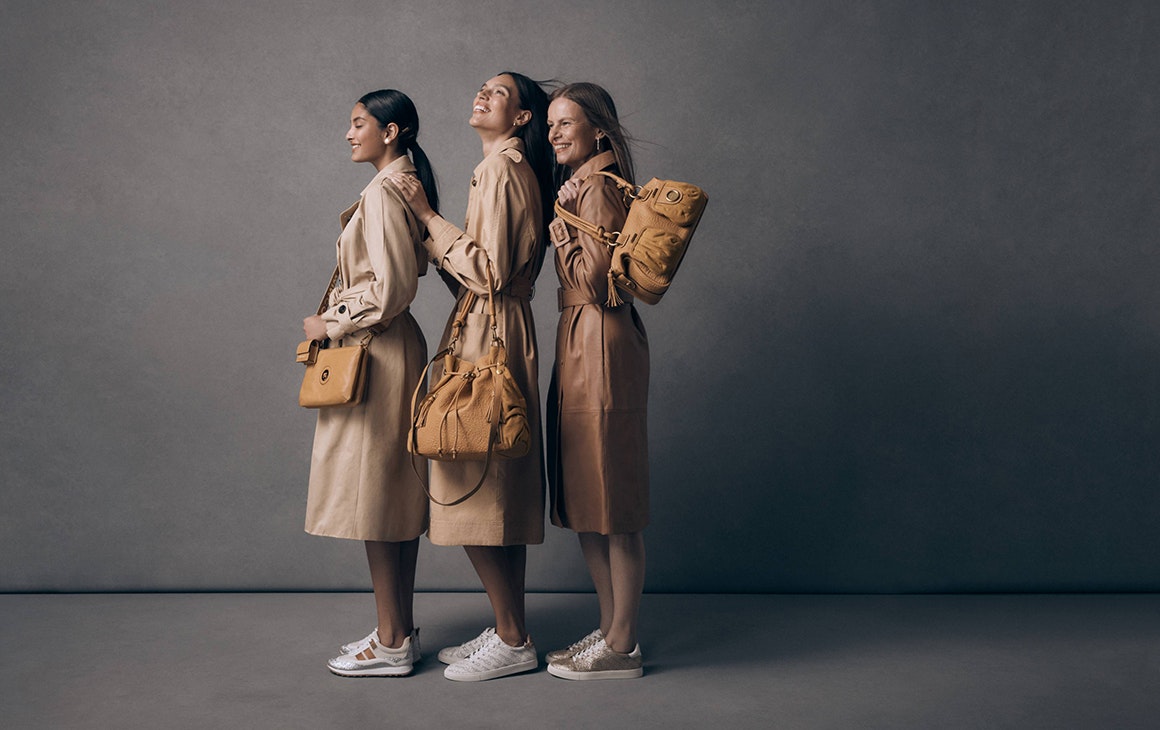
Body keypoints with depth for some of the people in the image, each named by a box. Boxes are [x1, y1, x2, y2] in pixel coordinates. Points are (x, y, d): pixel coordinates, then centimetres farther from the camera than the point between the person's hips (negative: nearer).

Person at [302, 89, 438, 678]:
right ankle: (400, 630, 22)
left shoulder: (384, 192, -16)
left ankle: (391, 643, 5)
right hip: (390, 347, 10)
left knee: (373, 491, -4)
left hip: (375, 351, -10)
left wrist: (332, 323, -11)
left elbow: (393, 288, -23)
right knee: (395, 490, 13)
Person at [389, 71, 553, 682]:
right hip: (496, 336, 10)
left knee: (476, 491, -5)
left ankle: (513, 641, 5)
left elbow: (489, 271, -19)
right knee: (495, 491, 13)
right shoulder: (512, 168, 19)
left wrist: (427, 215, -11)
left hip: (487, 340, -10)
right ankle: (510, 629, 21)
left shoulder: (501, 167, -12)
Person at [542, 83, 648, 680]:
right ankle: (610, 628, 24)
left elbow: (594, 280, -18)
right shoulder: (584, 183, 18)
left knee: (612, 507, -3)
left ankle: (621, 647, 6)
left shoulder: (597, 188, -12)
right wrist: (565, 215, 12)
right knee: (585, 500, 14)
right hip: (582, 344, 10)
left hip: (600, 345, -10)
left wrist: (561, 222, -9)